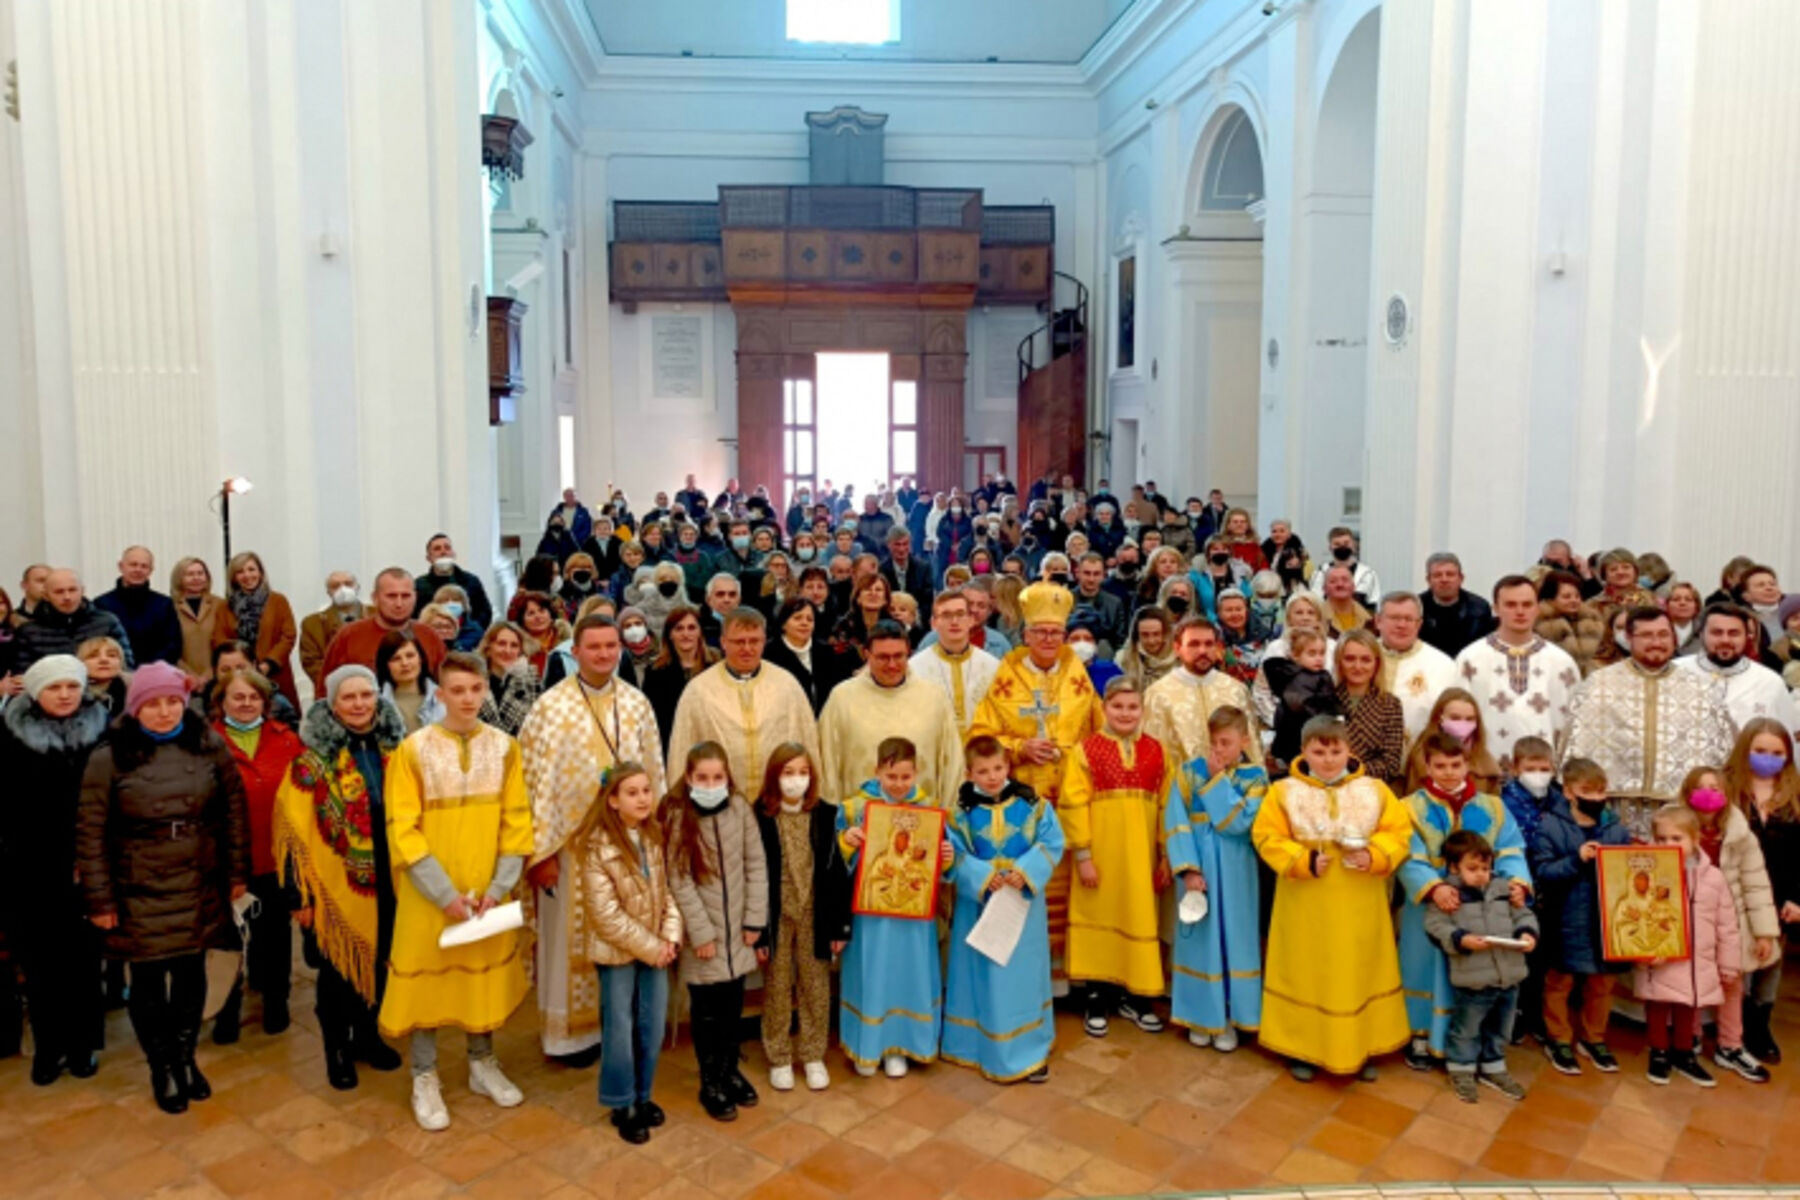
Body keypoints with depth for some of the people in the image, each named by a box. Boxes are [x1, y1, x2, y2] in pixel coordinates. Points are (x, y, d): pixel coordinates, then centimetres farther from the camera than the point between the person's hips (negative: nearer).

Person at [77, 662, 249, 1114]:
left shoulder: (209, 746, -3)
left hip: (199, 887, 2)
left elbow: (234, 810, 4)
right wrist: (100, 899, -6)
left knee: (191, 974, 14)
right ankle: (161, 1068, 30)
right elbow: (90, 833, -6)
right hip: (140, 893, -2)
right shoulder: (108, 758, -10)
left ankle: (185, 1058, 35)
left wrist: (238, 871, 4)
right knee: (149, 981, 11)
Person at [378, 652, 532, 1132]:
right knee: (427, 976, 8)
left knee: (486, 974, 14)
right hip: (429, 892, -3)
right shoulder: (414, 749, -11)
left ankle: (483, 1065, 33)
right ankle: (425, 1079, 25)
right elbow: (402, 830, -12)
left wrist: (498, 887, -9)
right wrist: (445, 893, -16)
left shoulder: (504, 747, -2)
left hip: (489, 890, 3)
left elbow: (516, 821, 0)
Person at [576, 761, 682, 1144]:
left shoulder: (655, 835, 0)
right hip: (616, 951, -5)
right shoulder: (598, 845, -19)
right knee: (620, 1029, 6)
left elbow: (667, 890, 4)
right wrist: (650, 948, -17)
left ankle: (642, 1095, 30)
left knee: (652, 1027, 12)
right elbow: (605, 913, -20)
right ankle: (622, 1105, 22)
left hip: (656, 948, 5)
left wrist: (670, 937, -10)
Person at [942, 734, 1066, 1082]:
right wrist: (983, 877, -24)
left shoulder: (1033, 803, -5)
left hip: (1024, 902, 1)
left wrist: (1025, 872, -20)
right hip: (978, 903, -1)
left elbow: (1051, 843, -7)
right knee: (984, 976, 8)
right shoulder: (961, 810, -7)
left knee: (1024, 973, 11)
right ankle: (989, 1047, 23)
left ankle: (1030, 1048, 25)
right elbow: (955, 855, -10)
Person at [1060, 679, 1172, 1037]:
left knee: (1139, 919, 10)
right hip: (1100, 855, -3)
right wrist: (1082, 856, -12)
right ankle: (1098, 1000, 18)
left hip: (1140, 855, 3)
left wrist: (1166, 855, 3)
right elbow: (1073, 806, -8)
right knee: (1099, 918, 6)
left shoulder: (1156, 752, 5)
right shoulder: (1086, 750, -5)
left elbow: (1167, 806, 7)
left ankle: (1135, 997, 25)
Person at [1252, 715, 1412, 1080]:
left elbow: (1399, 832, -2)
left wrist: (1375, 856, -19)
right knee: (1306, 974, 8)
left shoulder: (1374, 791, 0)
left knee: (1360, 973, 12)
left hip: (1359, 907, 2)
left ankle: (1361, 1049, 28)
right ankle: (1302, 1049, 23)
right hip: (1305, 906, -2)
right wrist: (1302, 861, -19)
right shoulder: (1285, 792, -7)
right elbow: (1267, 838, -8)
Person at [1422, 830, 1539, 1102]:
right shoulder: (1447, 895, -11)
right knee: (1466, 1028, 10)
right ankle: (1461, 1070, 27)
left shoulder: (1503, 888, 5)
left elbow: (1523, 915, 9)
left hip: (1509, 975, 5)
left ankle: (1493, 1067, 39)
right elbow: (1437, 928, -14)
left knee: (1500, 1028, 21)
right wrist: (1462, 940, -27)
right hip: (1471, 979, -5)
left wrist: (1527, 933, -11)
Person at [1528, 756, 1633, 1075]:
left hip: (1606, 922, 4)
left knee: (1601, 984, 18)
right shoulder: (1551, 826, -10)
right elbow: (1541, 871, -15)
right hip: (1566, 923, -4)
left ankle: (1593, 1038, 36)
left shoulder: (1616, 828, 1)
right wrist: (1576, 860, -26)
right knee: (1560, 983, 11)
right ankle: (1558, 1040, 26)